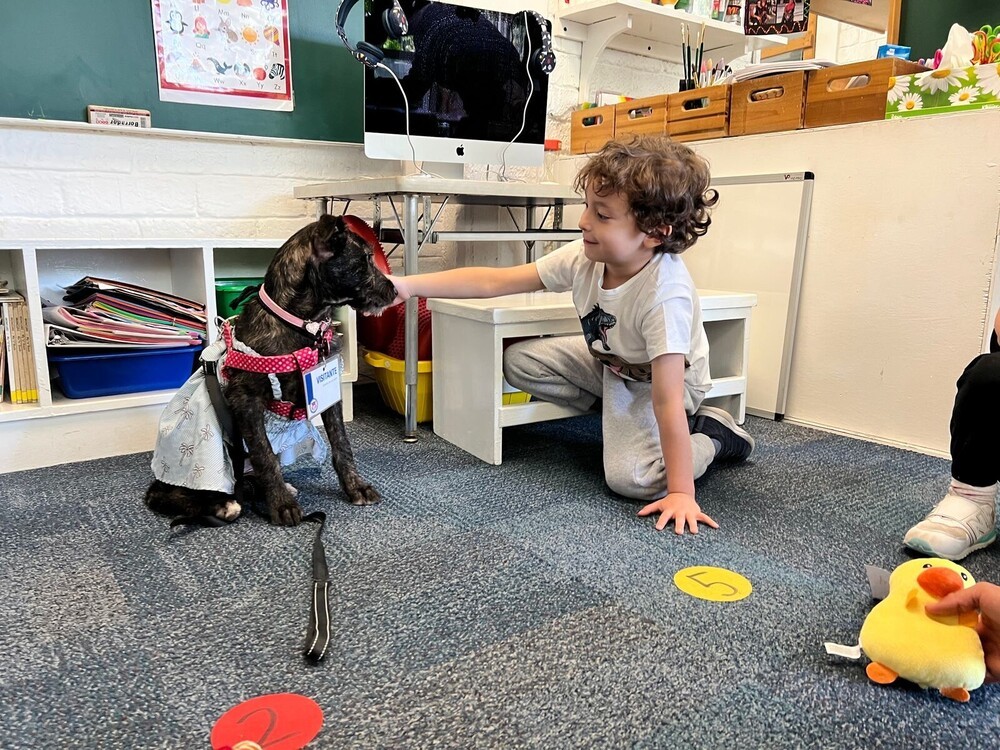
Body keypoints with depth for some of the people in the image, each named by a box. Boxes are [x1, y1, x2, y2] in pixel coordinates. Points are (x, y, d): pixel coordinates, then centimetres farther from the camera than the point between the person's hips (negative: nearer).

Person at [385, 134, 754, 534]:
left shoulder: (665, 295, -39)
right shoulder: (583, 257, -22)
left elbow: (667, 400, -39)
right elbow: (494, 281, -18)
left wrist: (680, 493, -35)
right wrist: (408, 285, -25)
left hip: (662, 380, -6)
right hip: (609, 362, 7)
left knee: (630, 479, -26)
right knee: (519, 360, -7)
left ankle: (713, 436, 2)